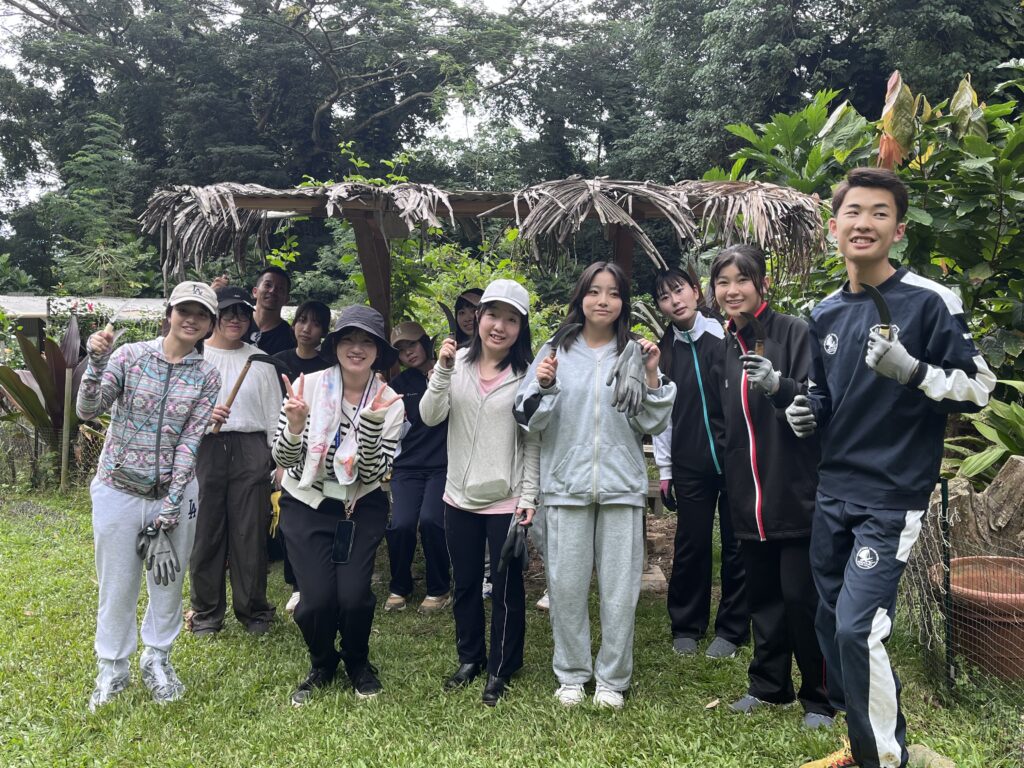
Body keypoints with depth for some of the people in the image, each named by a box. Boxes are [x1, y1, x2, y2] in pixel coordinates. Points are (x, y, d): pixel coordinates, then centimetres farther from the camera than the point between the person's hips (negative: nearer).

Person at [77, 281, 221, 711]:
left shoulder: (207, 377, -2)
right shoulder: (130, 355, -5)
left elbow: (190, 442, -8)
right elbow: (88, 410, -13)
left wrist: (171, 505, -12)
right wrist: (96, 363, -29)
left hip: (174, 491, 2)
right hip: (118, 488, -1)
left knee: (169, 581, 13)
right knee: (117, 584, 8)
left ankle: (157, 659, 35)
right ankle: (112, 669, 28)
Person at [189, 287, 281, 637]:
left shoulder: (260, 360, 11)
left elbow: (273, 414, 11)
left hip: (250, 451, 1)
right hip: (205, 448, -1)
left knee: (251, 535, 4)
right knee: (206, 533, 4)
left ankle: (253, 611, 19)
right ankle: (207, 613, 20)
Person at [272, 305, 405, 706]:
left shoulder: (390, 402, -10)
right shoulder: (308, 386, -12)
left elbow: (374, 474, -15)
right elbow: (283, 459, -10)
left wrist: (371, 424, -29)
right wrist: (295, 426, -30)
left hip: (362, 507, 1)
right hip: (306, 506, 0)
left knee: (354, 595, -12)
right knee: (318, 598, -11)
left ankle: (357, 662, 22)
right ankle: (321, 665, 23)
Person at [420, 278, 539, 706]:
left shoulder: (525, 375, -8)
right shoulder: (458, 363, 0)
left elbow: (531, 442, -5)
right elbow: (429, 417, -8)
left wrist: (528, 498, -9)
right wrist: (443, 369, -20)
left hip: (506, 501, -3)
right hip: (459, 496, 3)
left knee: (506, 589, 8)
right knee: (465, 584, 18)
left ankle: (500, 669, 27)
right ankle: (470, 658, 37)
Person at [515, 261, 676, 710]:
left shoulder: (634, 353, 5)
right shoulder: (555, 351, 4)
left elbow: (653, 424, 3)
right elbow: (533, 421, 4)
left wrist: (651, 377, -9)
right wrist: (542, 386, -14)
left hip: (621, 485, 0)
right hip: (566, 484, 0)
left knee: (619, 588, 6)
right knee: (566, 586, 6)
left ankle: (612, 677, 23)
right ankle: (571, 673, 24)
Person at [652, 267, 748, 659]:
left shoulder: (726, 336, -1)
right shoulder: (662, 352, 9)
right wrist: (664, 469, 7)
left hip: (734, 458, -2)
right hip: (690, 465, 2)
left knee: (737, 545, 5)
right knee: (691, 545, 6)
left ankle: (731, 628, 20)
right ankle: (686, 626, 22)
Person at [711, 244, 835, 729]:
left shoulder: (793, 332, -8)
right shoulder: (726, 347, 12)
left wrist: (778, 385, -32)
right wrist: (729, 485, 15)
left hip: (796, 493, -6)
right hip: (749, 498, 6)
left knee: (802, 597, 0)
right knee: (762, 595, 15)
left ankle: (820, 698, 17)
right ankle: (768, 684, 30)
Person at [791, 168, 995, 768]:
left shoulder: (929, 302, -9)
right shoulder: (826, 314, 10)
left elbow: (978, 388, -8)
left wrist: (911, 369, -24)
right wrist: (809, 413, 2)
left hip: (893, 497, -6)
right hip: (834, 492, 7)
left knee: (858, 629, -12)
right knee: (831, 624, 14)